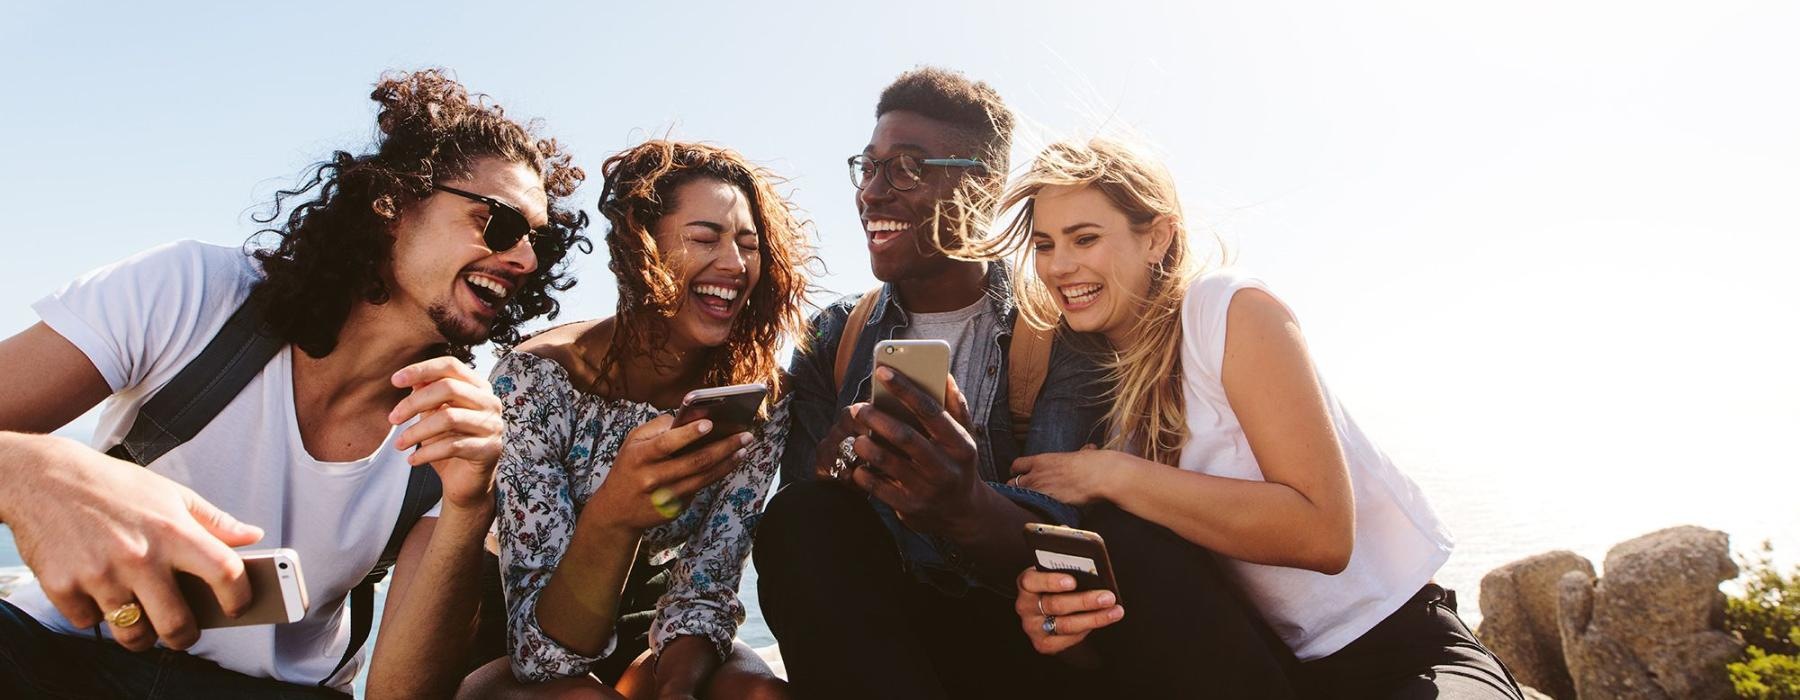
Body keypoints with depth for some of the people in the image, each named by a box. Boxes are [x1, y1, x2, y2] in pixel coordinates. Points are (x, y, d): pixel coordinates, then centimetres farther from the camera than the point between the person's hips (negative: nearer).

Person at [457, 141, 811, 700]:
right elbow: (543, 650, -27)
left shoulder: (757, 396, -14)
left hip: (642, 642, 3)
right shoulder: (536, 381, -24)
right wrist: (611, 516, -46)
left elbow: (705, 589, -9)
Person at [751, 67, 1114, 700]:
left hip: (1014, 639, -2)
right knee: (801, 522, -27)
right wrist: (839, 466, -26)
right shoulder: (834, 339, 8)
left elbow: (1066, 538, -16)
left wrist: (966, 511, -40)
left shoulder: (1060, 333, -3)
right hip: (870, 630, 3)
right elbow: (796, 517, -1)